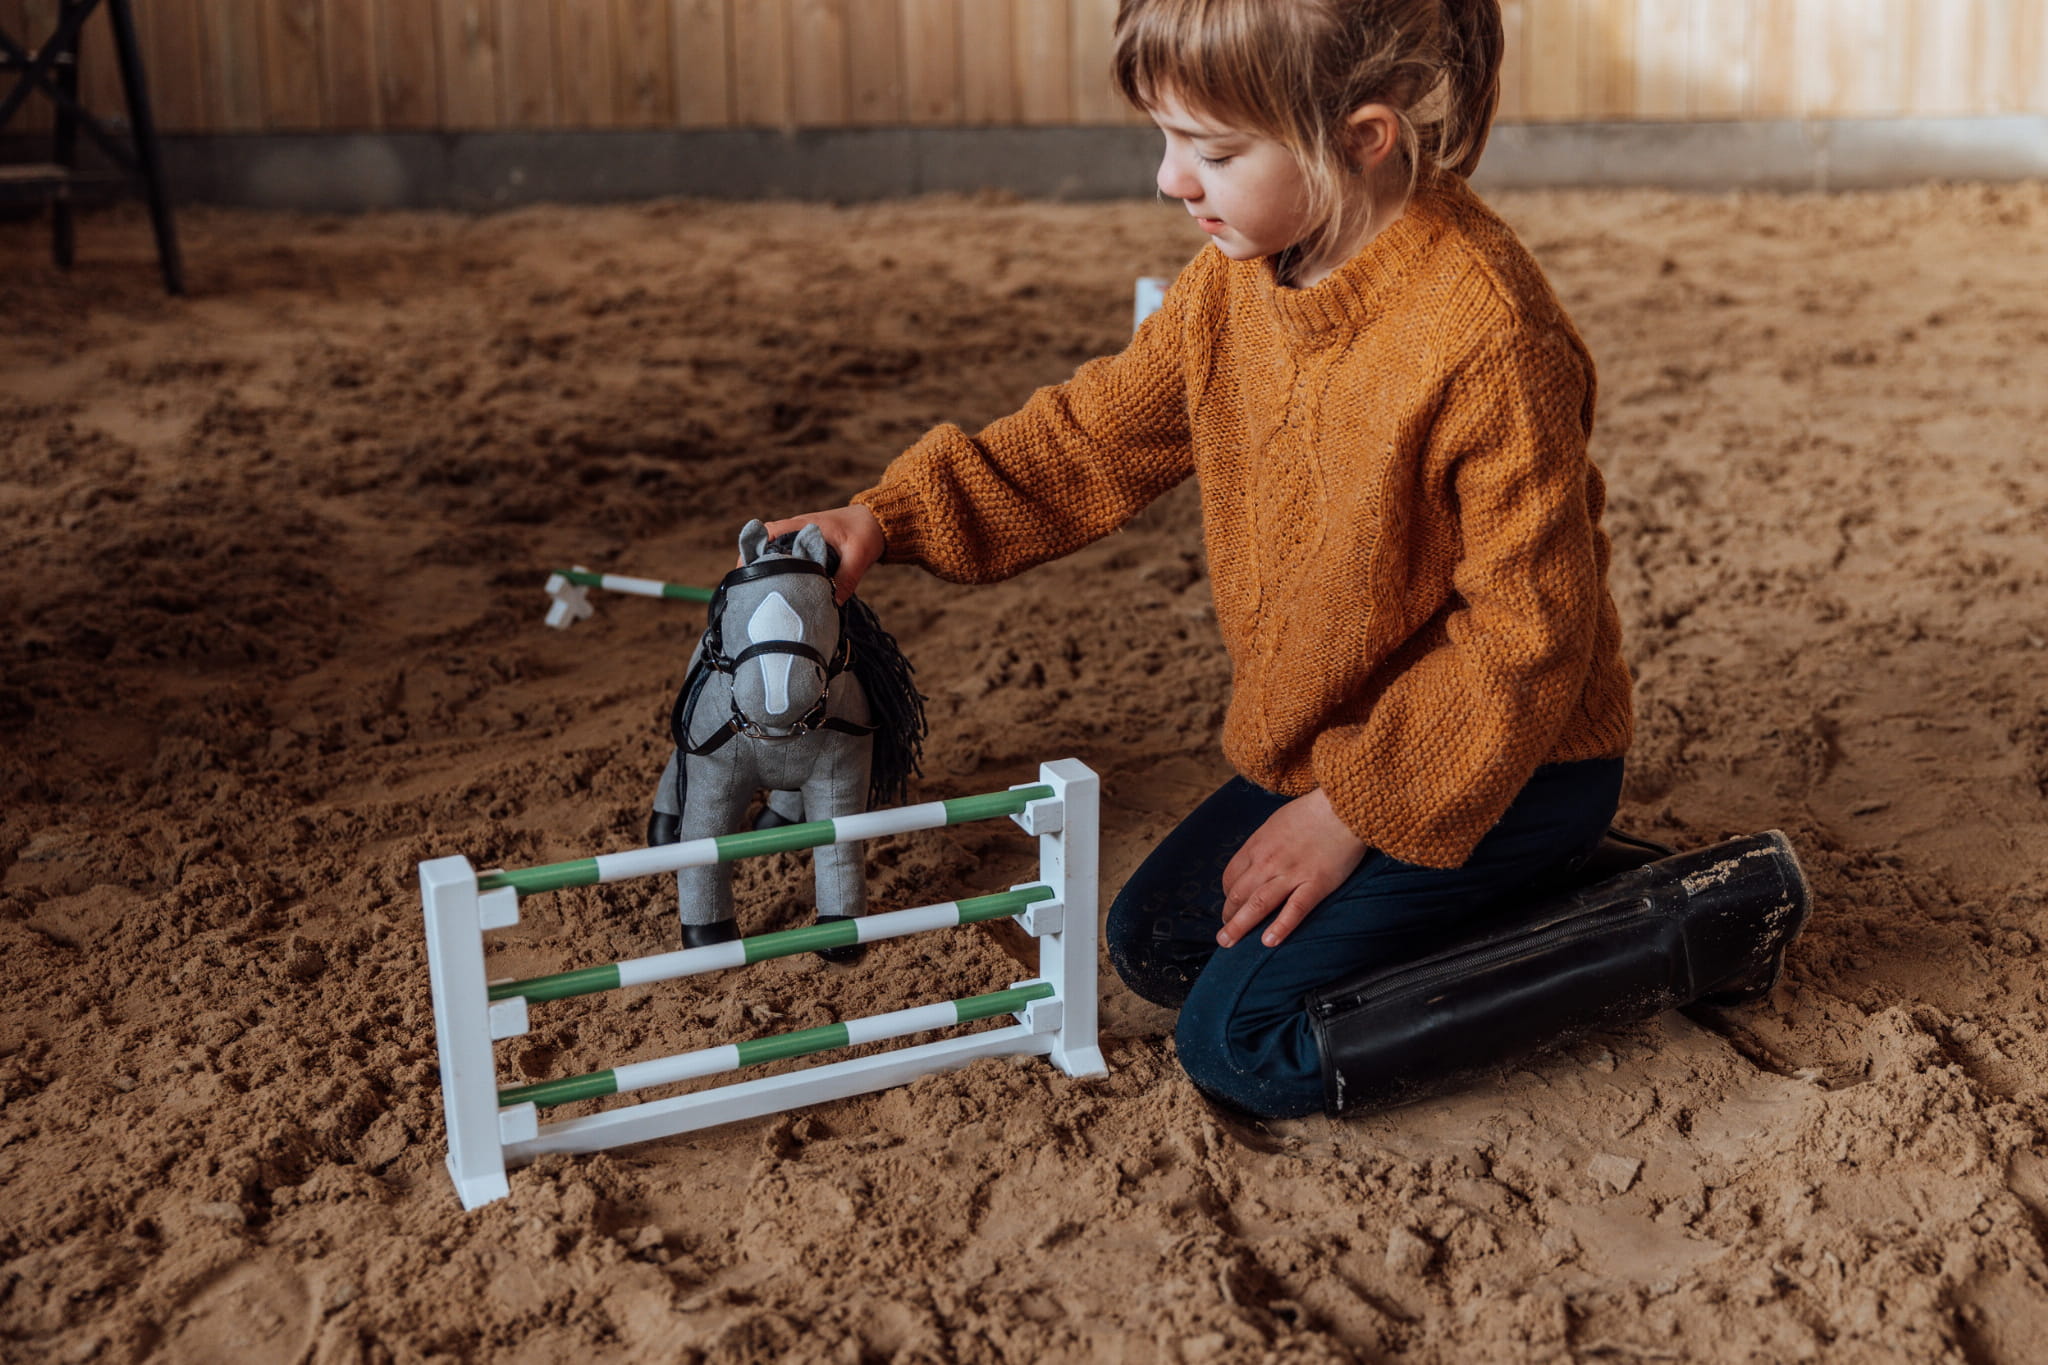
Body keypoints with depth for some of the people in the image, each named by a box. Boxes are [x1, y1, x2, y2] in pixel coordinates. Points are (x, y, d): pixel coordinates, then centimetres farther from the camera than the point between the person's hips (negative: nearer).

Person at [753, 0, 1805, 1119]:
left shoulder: (1487, 337, -30)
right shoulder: (1232, 284, -5)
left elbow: (1524, 632, -26)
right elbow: (1096, 438, 6)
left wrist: (1357, 811, -21)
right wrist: (896, 517, -5)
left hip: (1500, 768, -8)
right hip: (1320, 748, 9)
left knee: (1240, 1044, -13)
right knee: (1153, 945, 13)